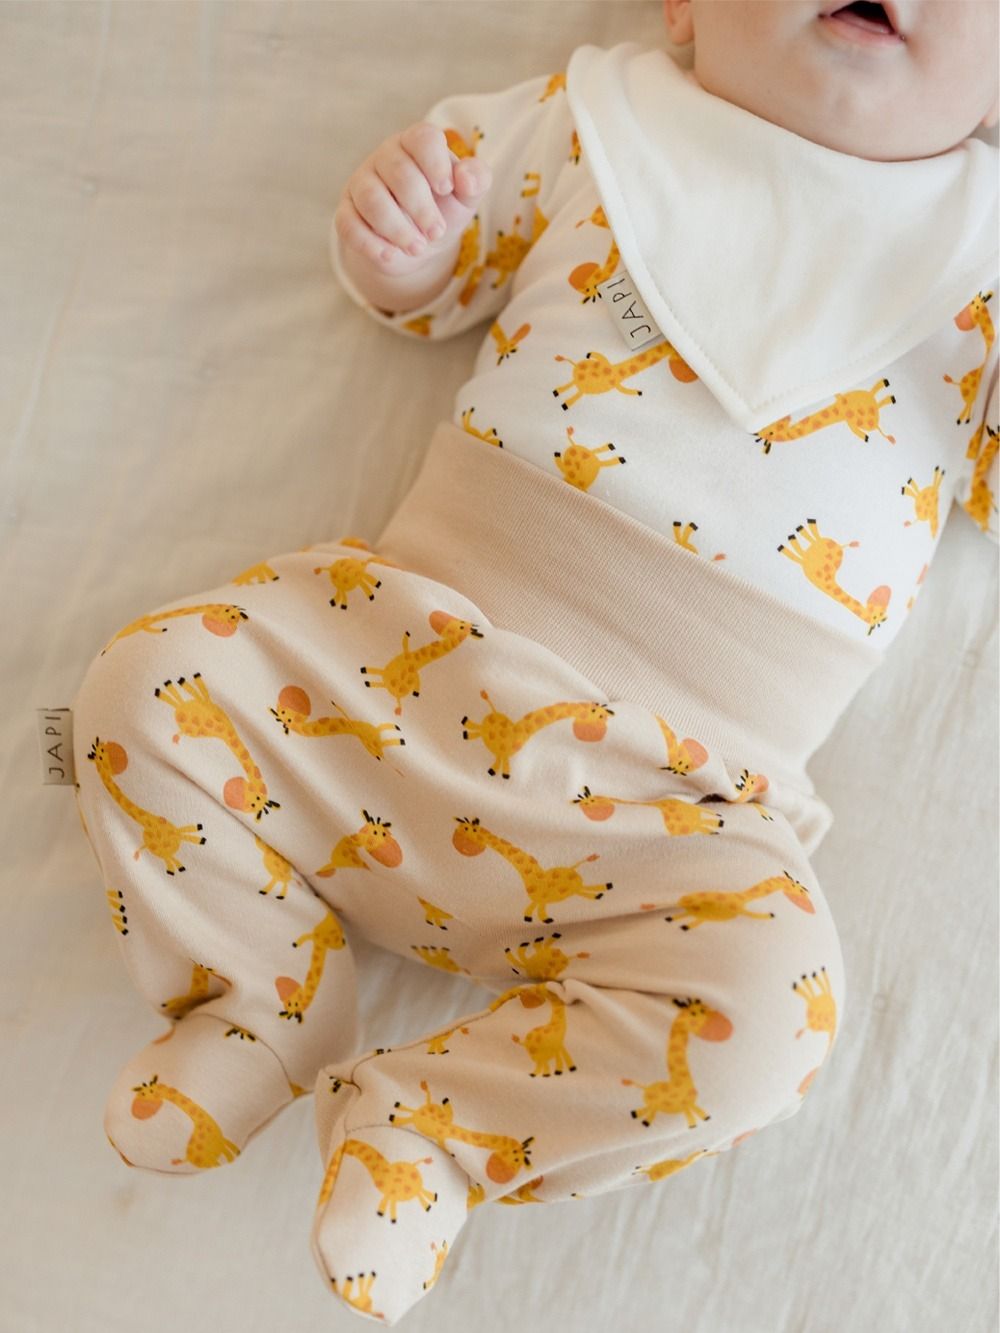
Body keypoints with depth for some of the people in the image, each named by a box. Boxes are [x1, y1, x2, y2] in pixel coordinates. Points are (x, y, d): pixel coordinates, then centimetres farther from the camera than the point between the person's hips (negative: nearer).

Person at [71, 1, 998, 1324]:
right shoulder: (600, 115, 10)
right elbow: (427, 274, 19)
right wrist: (393, 240, -5)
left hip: (666, 799, -1)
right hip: (410, 630, 2)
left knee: (772, 1006, -23)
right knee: (148, 684, -10)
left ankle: (427, 1124, -2)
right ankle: (266, 1004, 9)